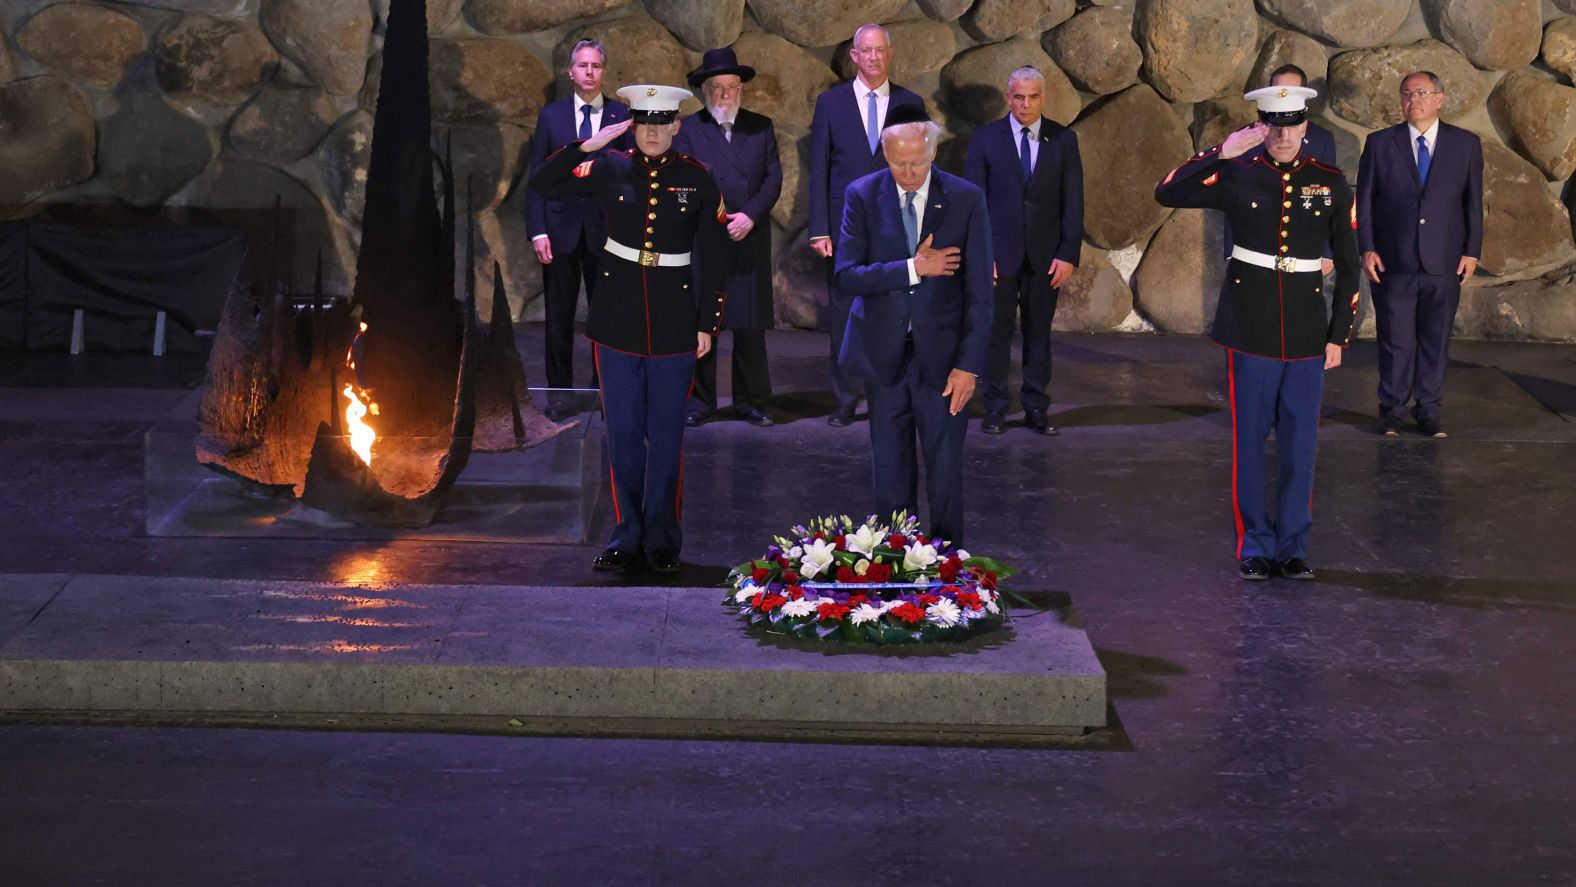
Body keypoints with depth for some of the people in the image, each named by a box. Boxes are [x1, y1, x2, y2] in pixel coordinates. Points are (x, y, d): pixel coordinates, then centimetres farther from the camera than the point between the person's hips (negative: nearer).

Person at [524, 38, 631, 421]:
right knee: (559, 317, 6)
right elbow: (536, 175, 5)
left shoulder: (622, 116, 2)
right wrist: (537, 230, -4)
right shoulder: (551, 115, 6)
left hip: (606, 230, -1)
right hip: (560, 230, 1)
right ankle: (559, 392, 15)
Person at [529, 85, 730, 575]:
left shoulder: (697, 180, 1)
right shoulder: (609, 170, 3)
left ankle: (662, 540, 12)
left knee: (666, 435, 4)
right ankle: (627, 537, 14)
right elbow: (543, 184, -1)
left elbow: (712, 257, 3)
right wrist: (588, 146, -10)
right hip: (618, 322, 1)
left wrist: (707, 323, -1)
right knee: (623, 433, 6)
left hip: (674, 326, -1)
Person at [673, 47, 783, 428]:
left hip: (751, 241, 2)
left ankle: (751, 401, 11)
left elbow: (773, 178, 5)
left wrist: (750, 215, -9)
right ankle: (697, 402, 8)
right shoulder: (688, 130, 5)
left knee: (751, 325, 2)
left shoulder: (761, 127, 12)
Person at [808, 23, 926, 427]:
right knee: (843, 316, 4)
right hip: (845, 225, 0)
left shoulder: (910, 104, 6)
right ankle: (845, 403, 12)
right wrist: (819, 229, -4)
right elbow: (818, 170, 3)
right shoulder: (831, 102, 4)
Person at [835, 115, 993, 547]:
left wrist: (970, 364, -11)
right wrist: (914, 269, -20)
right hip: (884, 353, 1)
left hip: (941, 352, -1)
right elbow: (847, 275, -11)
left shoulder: (965, 198, -5)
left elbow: (978, 289, -6)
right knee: (890, 469, 10)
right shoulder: (863, 196, -3)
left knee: (945, 466, 5)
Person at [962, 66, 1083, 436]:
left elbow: (1073, 201, 3)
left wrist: (1069, 253, -5)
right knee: (996, 330, 1)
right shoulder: (986, 138, 1)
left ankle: (1036, 409, 13)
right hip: (999, 252, -1)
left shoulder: (1063, 139, 4)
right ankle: (996, 408, 10)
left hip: (1045, 254, 1)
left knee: (1039, 332, 6)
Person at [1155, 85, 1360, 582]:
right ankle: (1255, 545, 13)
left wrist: (1339, 336, 3)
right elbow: (1167, 194, -12)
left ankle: (1294, 546, 15)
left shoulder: (1330, 184, 2)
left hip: (1307, 330, 1)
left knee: (1300, 441, 4)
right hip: (1250, 326, -1)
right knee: (1250, 438, 3)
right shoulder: (1237, 175, -1)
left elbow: (1348, 267, 7)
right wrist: (1221, 153, -17)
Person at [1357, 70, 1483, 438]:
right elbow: (1365, 200, 5)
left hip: (1444, 265, 1)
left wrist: (1471, 252, 1)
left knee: (1436, 341, 6)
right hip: (1392, 263, -1)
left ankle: (1429, 411, 16)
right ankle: (1392, 411, 13)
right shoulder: (1380, 143, 4)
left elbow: (1474, 202, 7)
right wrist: (1367, 249, -3)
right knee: (1396, 341, 2)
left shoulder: (1466, 144, 5)